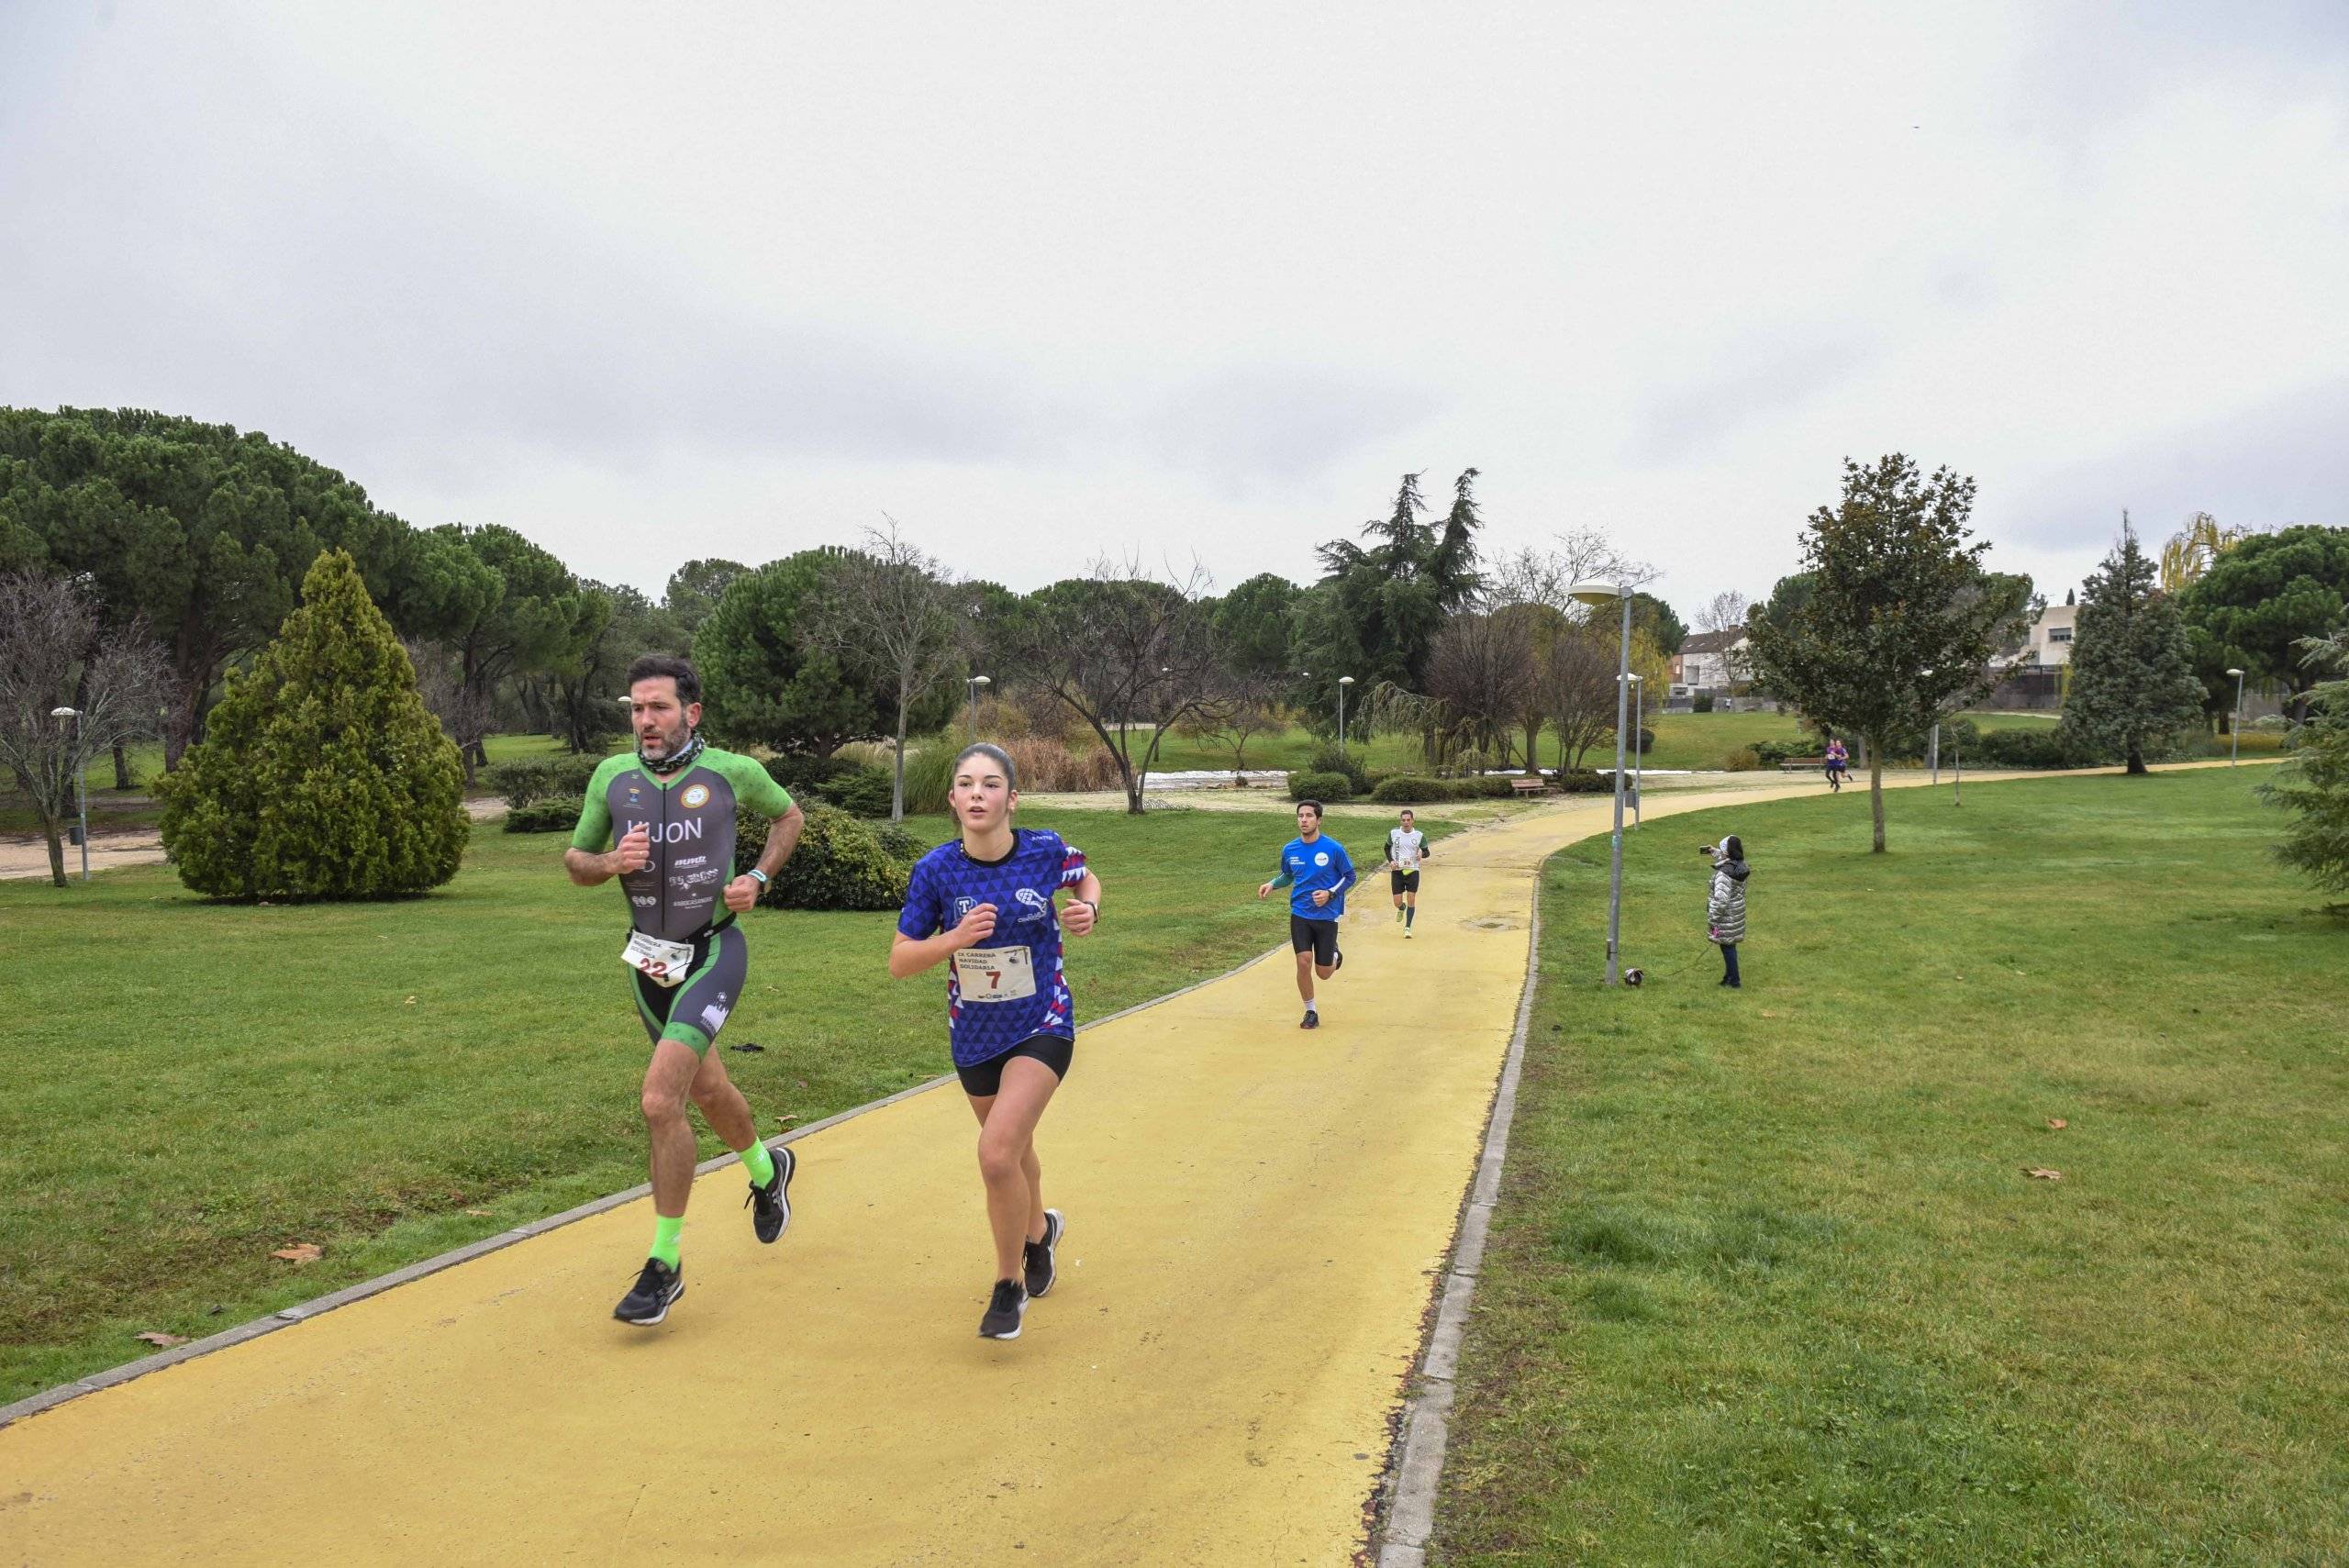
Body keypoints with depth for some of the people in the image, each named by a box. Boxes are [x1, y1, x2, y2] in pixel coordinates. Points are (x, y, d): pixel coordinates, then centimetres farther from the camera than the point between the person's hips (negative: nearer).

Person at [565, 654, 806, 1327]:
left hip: (713, 951, -5)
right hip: (648, 958, 5)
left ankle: (664, 1265, -4)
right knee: (707, 1089, 22)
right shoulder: (612, 776, -1)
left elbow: (788, 815, 11)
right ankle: (766, 1169, 53)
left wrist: (759, 877, -4)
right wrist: (611, 862, -13)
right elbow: (575, 860, 9)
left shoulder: (732, 772, -9)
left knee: (661, 1101, -18)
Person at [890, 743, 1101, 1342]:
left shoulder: (1046, 850, -16)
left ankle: (1010, 1283, 5)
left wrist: (1088, 910, -14)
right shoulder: (936, 870, -15)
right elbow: (899, 961, -11)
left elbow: (1087, 879, 8)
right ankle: (1038, 1228, 55)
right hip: (974, 1034, 3)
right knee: (1013, 1148, 21)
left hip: (1043, 1027, -3)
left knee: (997, 1153, -19)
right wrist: (955, 938, -28)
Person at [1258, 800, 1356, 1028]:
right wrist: (1272, 884, -3)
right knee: (1304, 963, -11)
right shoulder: (1289, 849, -1)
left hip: (1327, 915, -2)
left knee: (1323, 972, 4)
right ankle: (1311, 1011, 10)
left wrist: (1330, 893, -15)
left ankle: (1335, 955, 41)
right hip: (1300, 914, 2)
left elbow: (1349, 876, 0)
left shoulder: (1333, 848, -11)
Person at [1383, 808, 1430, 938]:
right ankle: (1402, 908, 38)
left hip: (1413, 871, -1)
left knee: (1411, 900, -6)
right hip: (1397, 871, 1)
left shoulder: (1419, 835, -2)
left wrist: (1421, 853, -17)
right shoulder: (1393, 833, -1)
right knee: (1397, 902, 0)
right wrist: (1391, 861, -3)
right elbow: (1387, 848, 14)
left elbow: (1426, 852, 7)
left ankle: (1407, 928, 6)